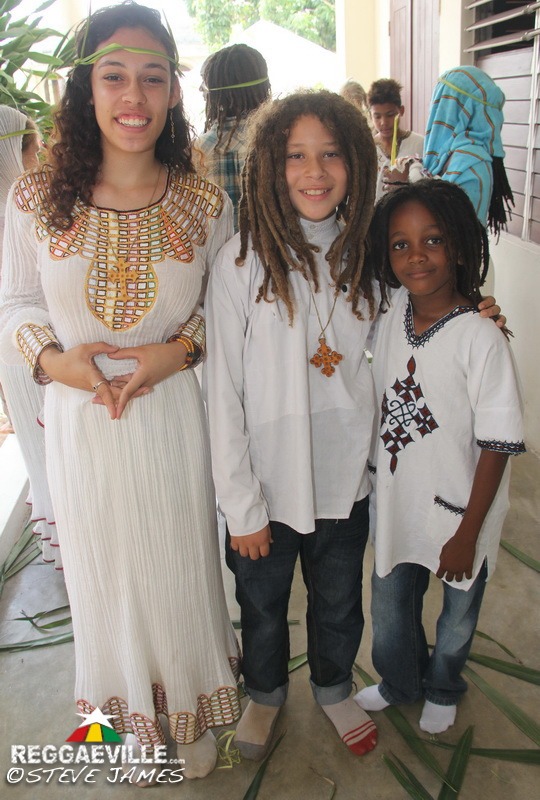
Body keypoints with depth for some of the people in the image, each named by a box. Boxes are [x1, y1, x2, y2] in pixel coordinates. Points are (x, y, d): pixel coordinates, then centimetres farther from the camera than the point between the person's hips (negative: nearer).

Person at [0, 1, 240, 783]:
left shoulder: (207, 204, -6)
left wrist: (180, 350, -15)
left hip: (174, 418, 0)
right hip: (81, 421, 1)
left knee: (184, 570, 15)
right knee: (107, 574, 18)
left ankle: (193, 714, 46)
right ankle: (136, 721, 47)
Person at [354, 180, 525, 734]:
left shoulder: (481, 339, -23)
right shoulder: (390, 316, -6)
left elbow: (498, 445, -19)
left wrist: (468, 533, -15)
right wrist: (374, 480, 6)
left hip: (458, 507, -4)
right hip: (396, 501, 4)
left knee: (458, 615, 21)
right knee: (389, 604, 21)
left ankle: (442, 690, 50)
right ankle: (398, 682, 51)